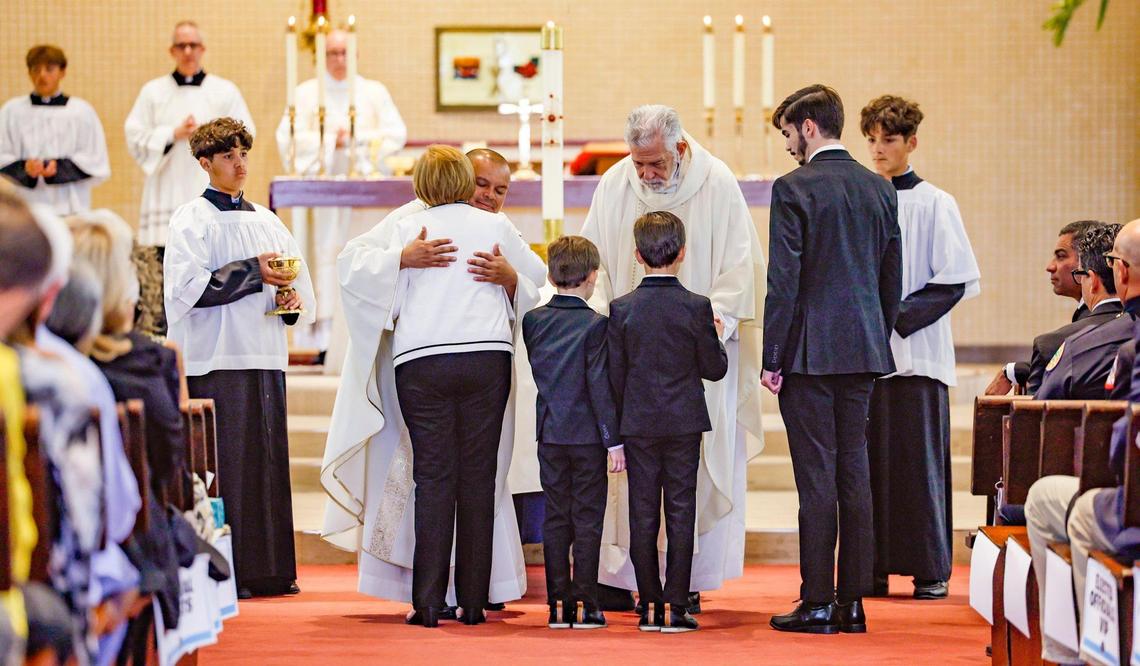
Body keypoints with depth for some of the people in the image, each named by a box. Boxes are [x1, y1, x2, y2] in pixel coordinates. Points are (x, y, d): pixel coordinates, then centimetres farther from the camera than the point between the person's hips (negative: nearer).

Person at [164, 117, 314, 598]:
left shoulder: (266, 222, 18)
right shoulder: (192, 220, 0)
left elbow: (299, 281, 19)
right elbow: (188, 285, -13)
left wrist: (294, 299, -3)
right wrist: (253, 273, -15)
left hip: (265, 358, 6)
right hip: (215, 359, -6)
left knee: (269, 461, 5)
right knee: (225, 464, -9)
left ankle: (269, 569, 9)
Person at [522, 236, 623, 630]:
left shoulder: (533, 320, 3)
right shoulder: (594, 324, -11)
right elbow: (600, 385, -13)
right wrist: (614, 440, -10)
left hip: (549, 434, 4)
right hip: (588, 435, -4)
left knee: (555, 518, 8)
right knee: (587, 519, 1)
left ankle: (559, 605, 7)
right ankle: (586, 604, -1)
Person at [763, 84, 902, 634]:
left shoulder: (793, 189, -10)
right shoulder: (880, 190, 9)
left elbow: (783, 279, -12)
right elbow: (893, 278, 13)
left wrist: (772, 358, -8)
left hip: (809, 352, -6)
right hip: (864, 350, 6)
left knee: (817, 475, -4)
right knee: (854, 470, 8)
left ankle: (818, 603, -1)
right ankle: (852, 600, 11)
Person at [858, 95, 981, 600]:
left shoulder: (935, 205, 0)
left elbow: (956, 281, -3)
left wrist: (899, 315, -11)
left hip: (916, 349, -3)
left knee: (919, 458, -3)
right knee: (869, 459, 2)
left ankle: (931, 569, 3)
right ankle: (872, 569, 7)